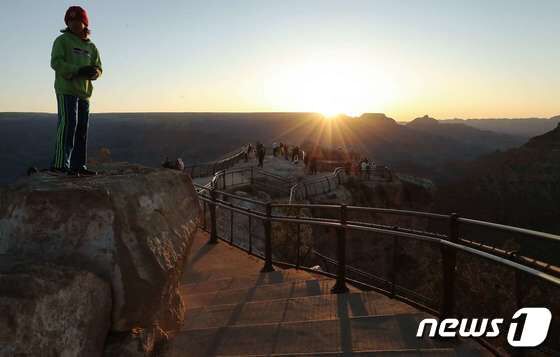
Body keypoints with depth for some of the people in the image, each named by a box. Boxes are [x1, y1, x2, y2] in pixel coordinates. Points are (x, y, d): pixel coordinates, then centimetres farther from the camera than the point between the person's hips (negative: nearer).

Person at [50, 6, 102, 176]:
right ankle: (60, 163, -15)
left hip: (84, 92, 6)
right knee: (68, 124, -15)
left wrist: (93, 72, -11)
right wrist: (78, 70, -21)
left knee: (82, 129, 6)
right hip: (66, 90, -6)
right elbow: (56, 62, -10)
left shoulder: (91, 46, 18)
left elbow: (98, 68, 13)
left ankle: (78, 165, 11)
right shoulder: (62, 40, 2)